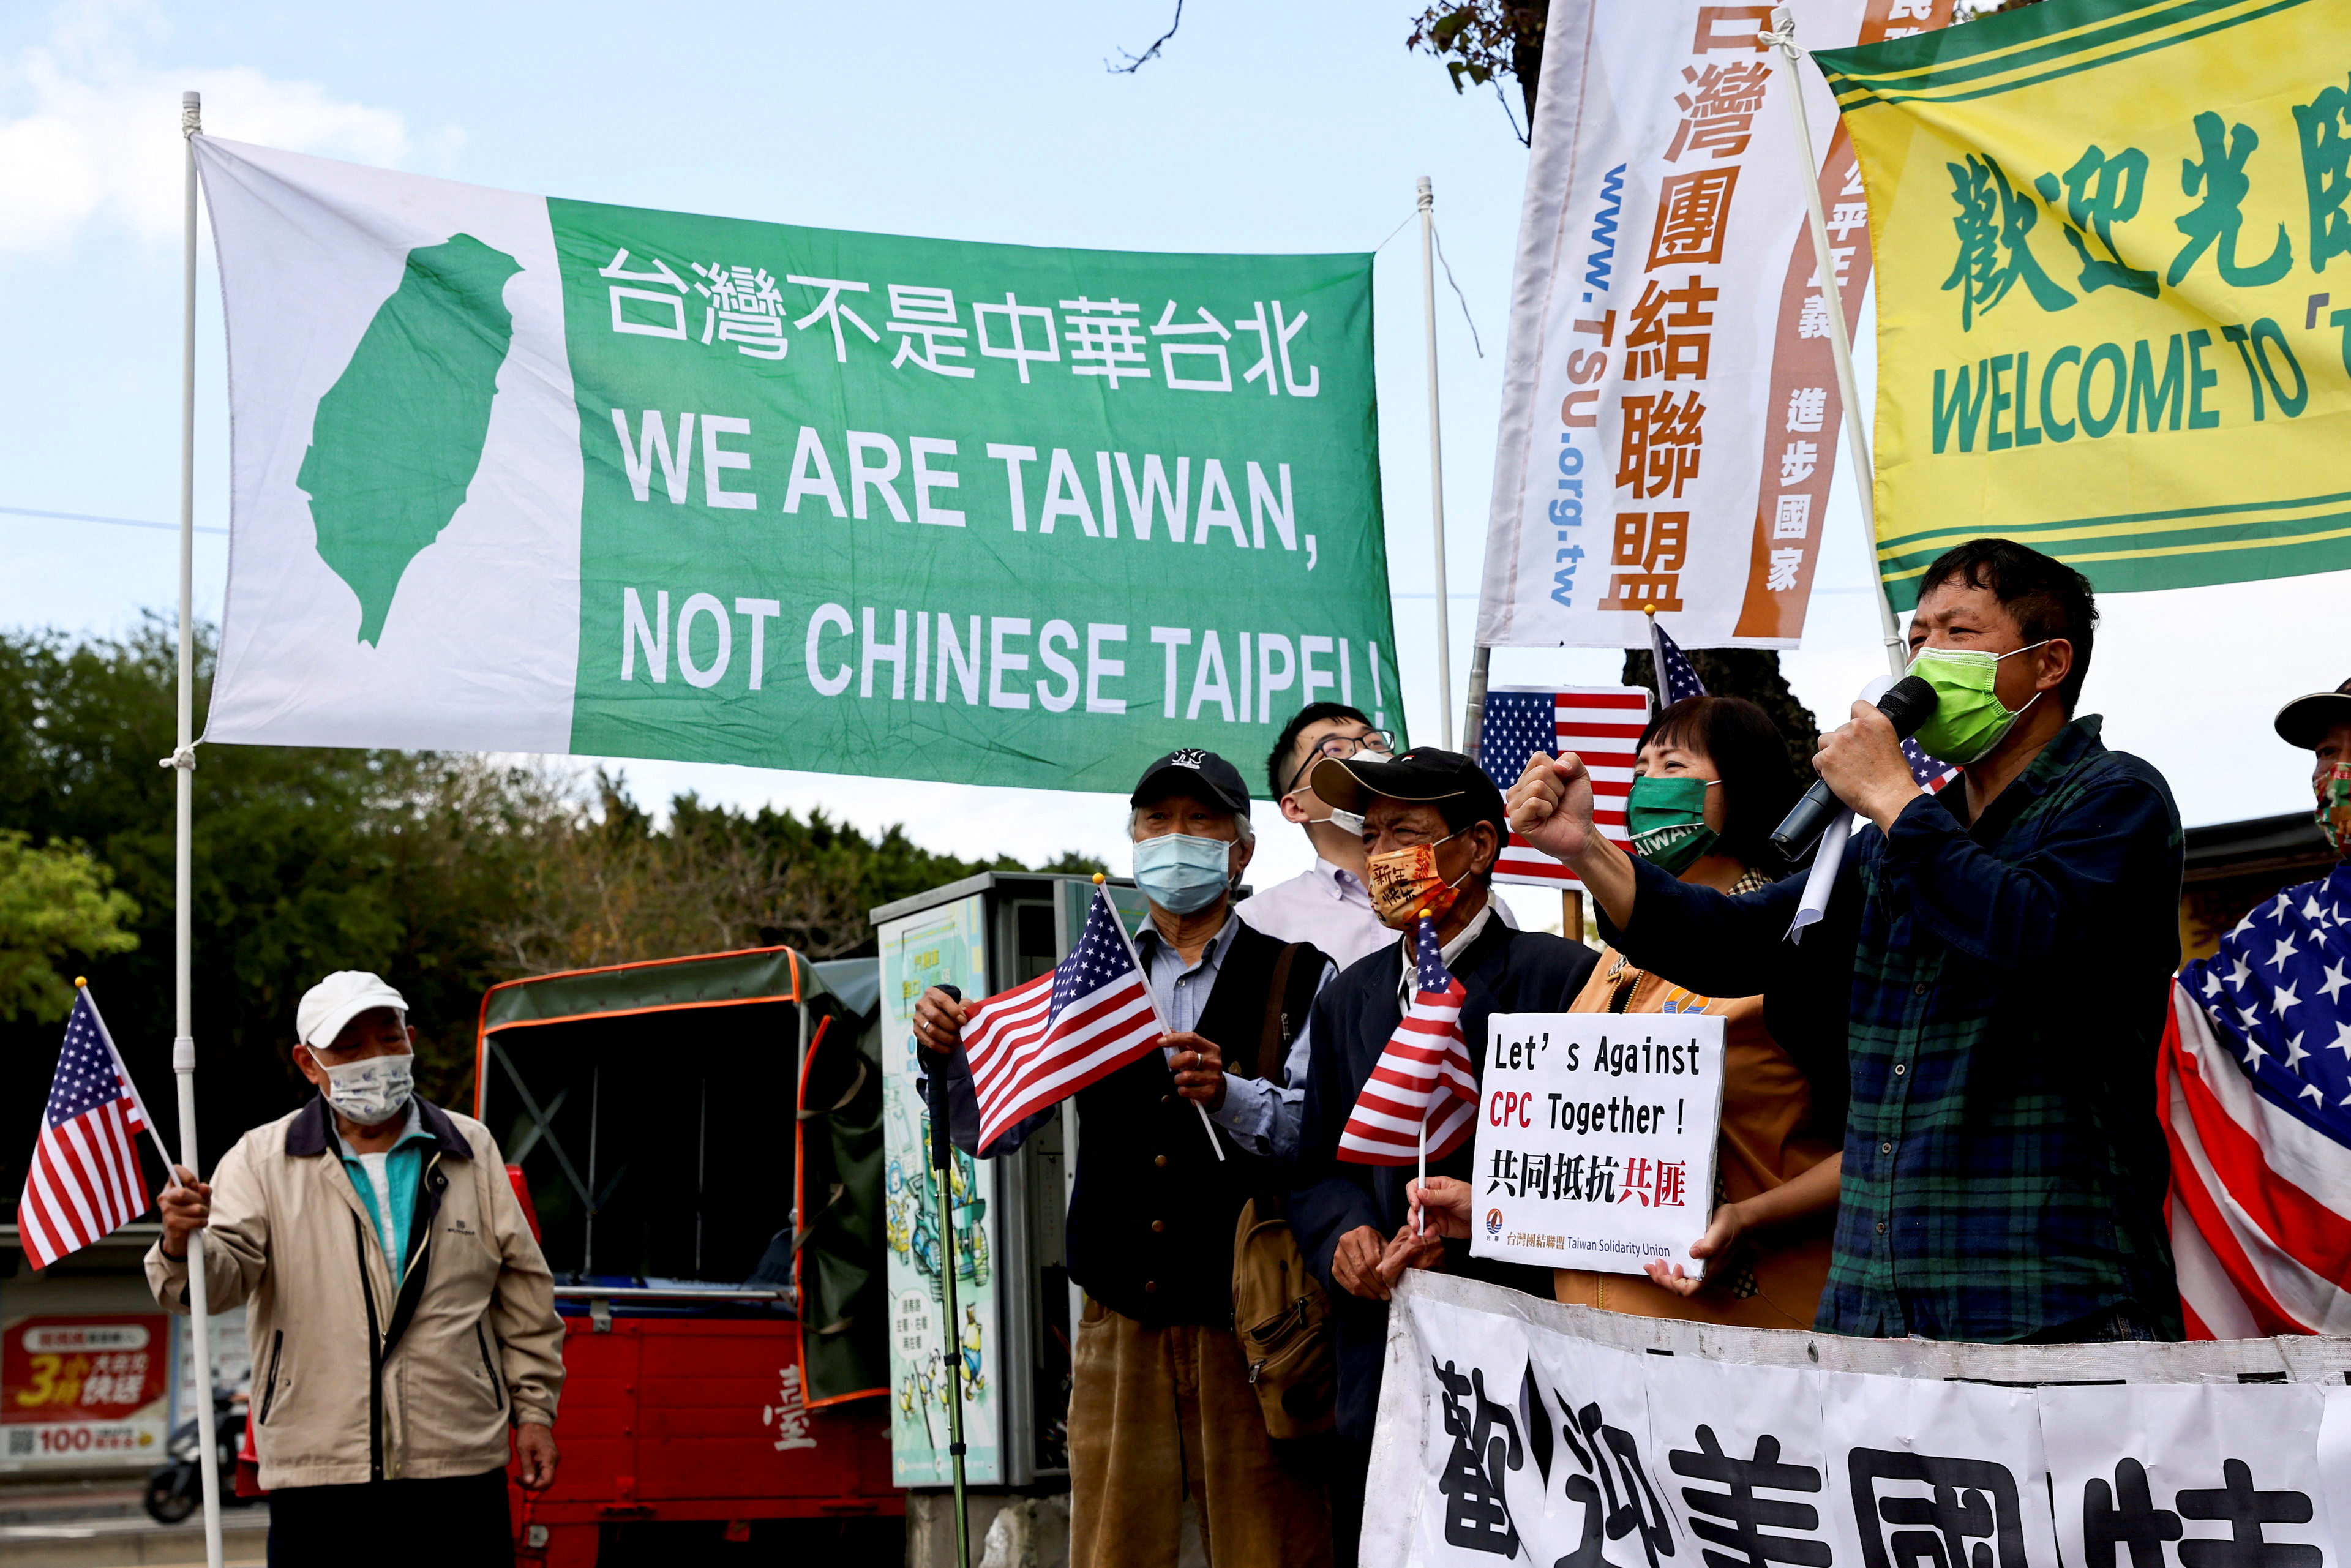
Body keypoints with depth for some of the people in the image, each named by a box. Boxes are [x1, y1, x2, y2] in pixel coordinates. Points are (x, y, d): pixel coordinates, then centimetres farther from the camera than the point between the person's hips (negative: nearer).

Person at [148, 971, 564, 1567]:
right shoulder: (263, 1158, 3)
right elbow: (223, 1271, -10)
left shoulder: (470, 1151, 10)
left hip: (459, 1467, 2)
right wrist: (182, 1245, -33)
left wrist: (534, 1408, 10)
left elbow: (523, 1292, 14)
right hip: (316, 1471, -1)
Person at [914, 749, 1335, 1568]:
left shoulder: (1299, 979, 2)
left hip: (1246, 1328, -3)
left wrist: (1229, 1096, -29)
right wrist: (951, 1057, -8)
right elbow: (992, 1127, 11)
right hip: (1119, 1328, 3)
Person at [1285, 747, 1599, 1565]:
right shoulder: (1349, 997, 17)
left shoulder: (1562, 976, -4)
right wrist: (1347, 1237, -4)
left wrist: (1460, 1231, -17)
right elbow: (1317, 1169, 18)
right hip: (1380, 1367, 6)